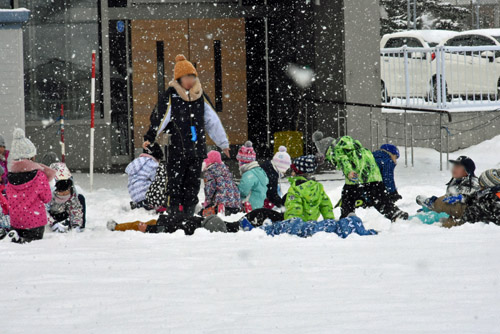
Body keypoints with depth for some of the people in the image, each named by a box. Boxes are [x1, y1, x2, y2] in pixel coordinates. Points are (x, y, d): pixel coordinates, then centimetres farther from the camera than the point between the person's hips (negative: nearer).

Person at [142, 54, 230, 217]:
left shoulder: (200, 96, 10)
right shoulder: (170, 96, -4)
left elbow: (213, 121, 15)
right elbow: (159, 118, -11)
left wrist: (223, 143, 17)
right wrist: (149, 139, -21)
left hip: (197, 149, 5)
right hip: (177, 150, -5)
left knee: (193, 185, 8)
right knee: (175, 185, -5)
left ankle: (189, 216, 14)